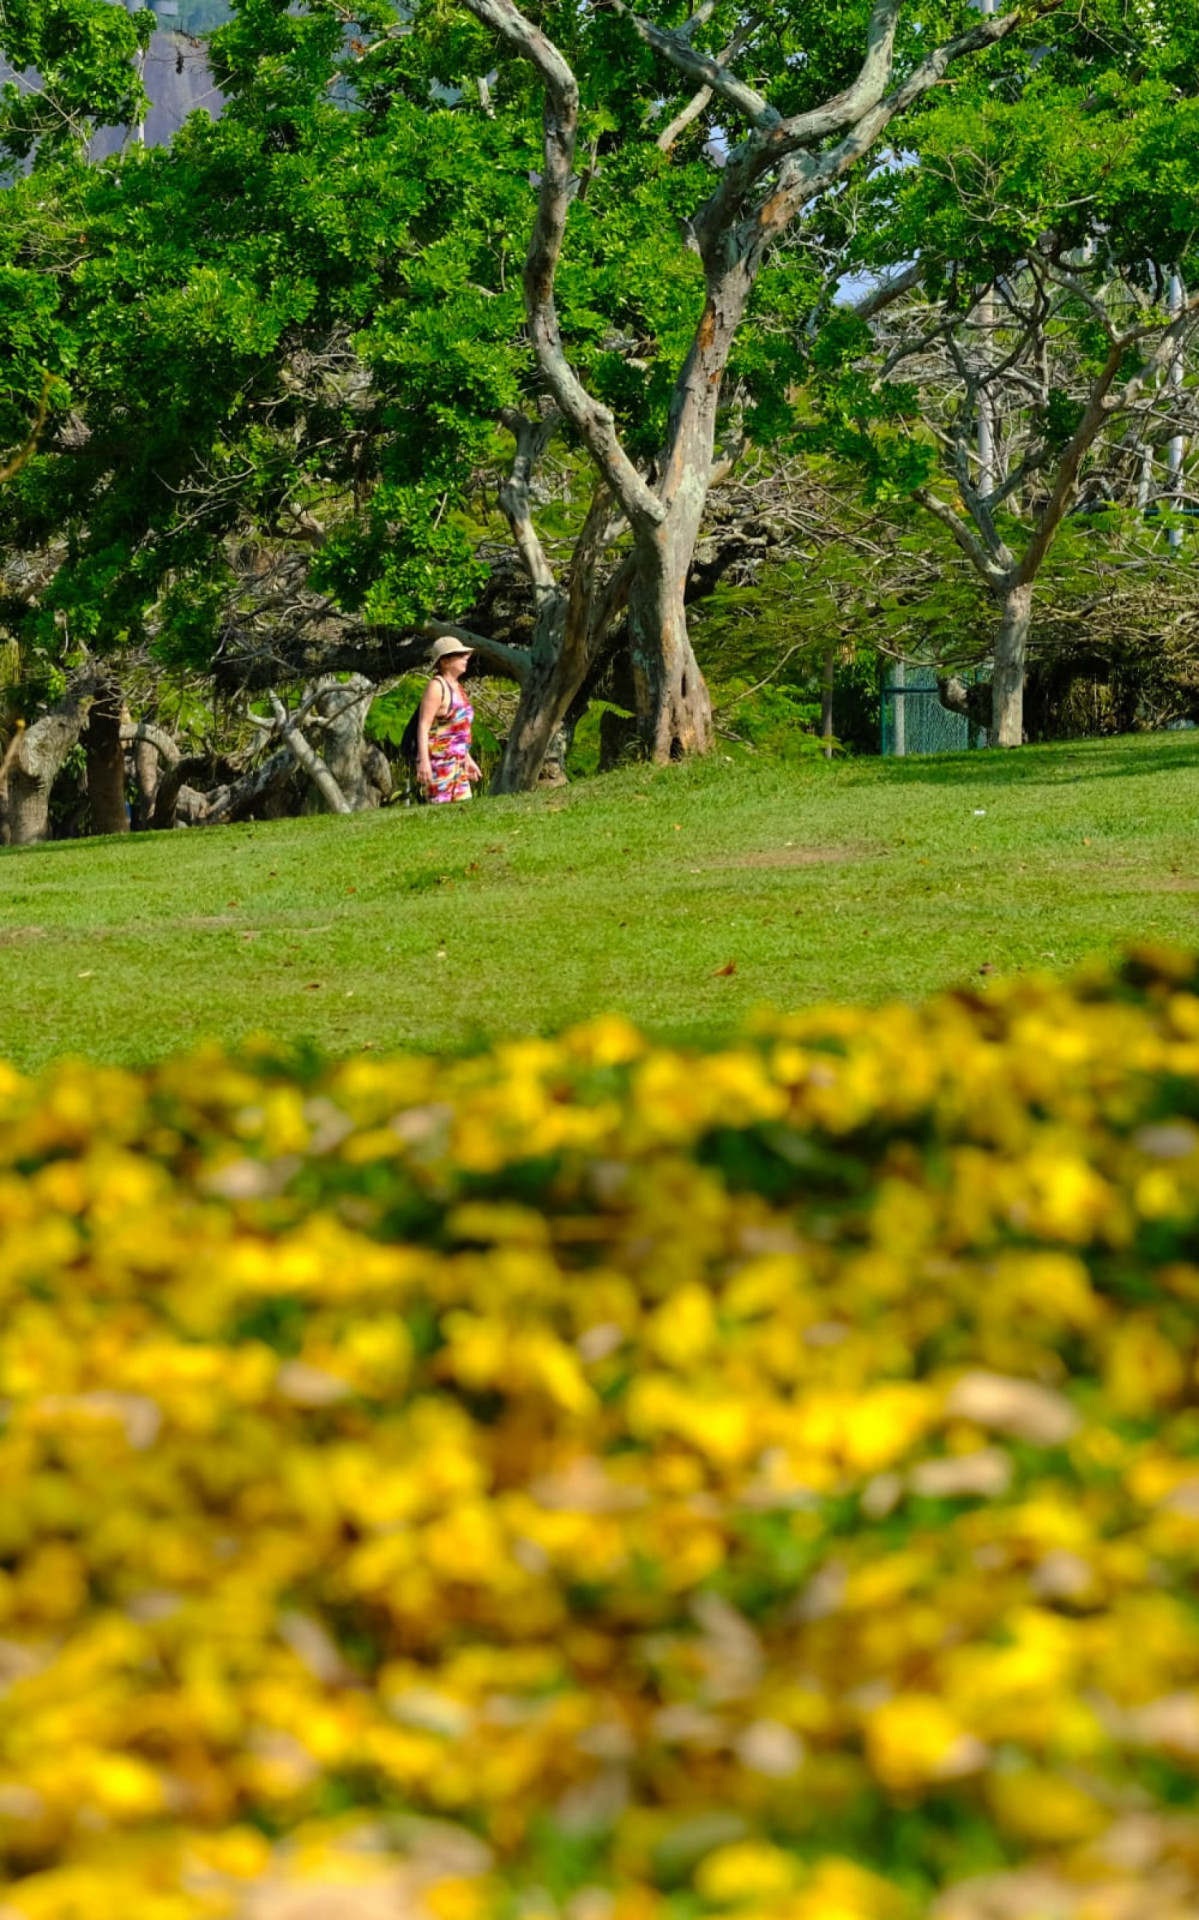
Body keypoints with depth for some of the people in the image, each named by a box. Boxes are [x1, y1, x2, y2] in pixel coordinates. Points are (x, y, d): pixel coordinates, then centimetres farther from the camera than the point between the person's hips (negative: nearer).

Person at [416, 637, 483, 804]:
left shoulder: (455, 687, 16)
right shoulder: (436, 687, -11)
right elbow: (423, 726, -17)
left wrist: (467, 759, 26)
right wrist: (423, 760, -26)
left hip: (455, 763, 9)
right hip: (438, 763, -9)